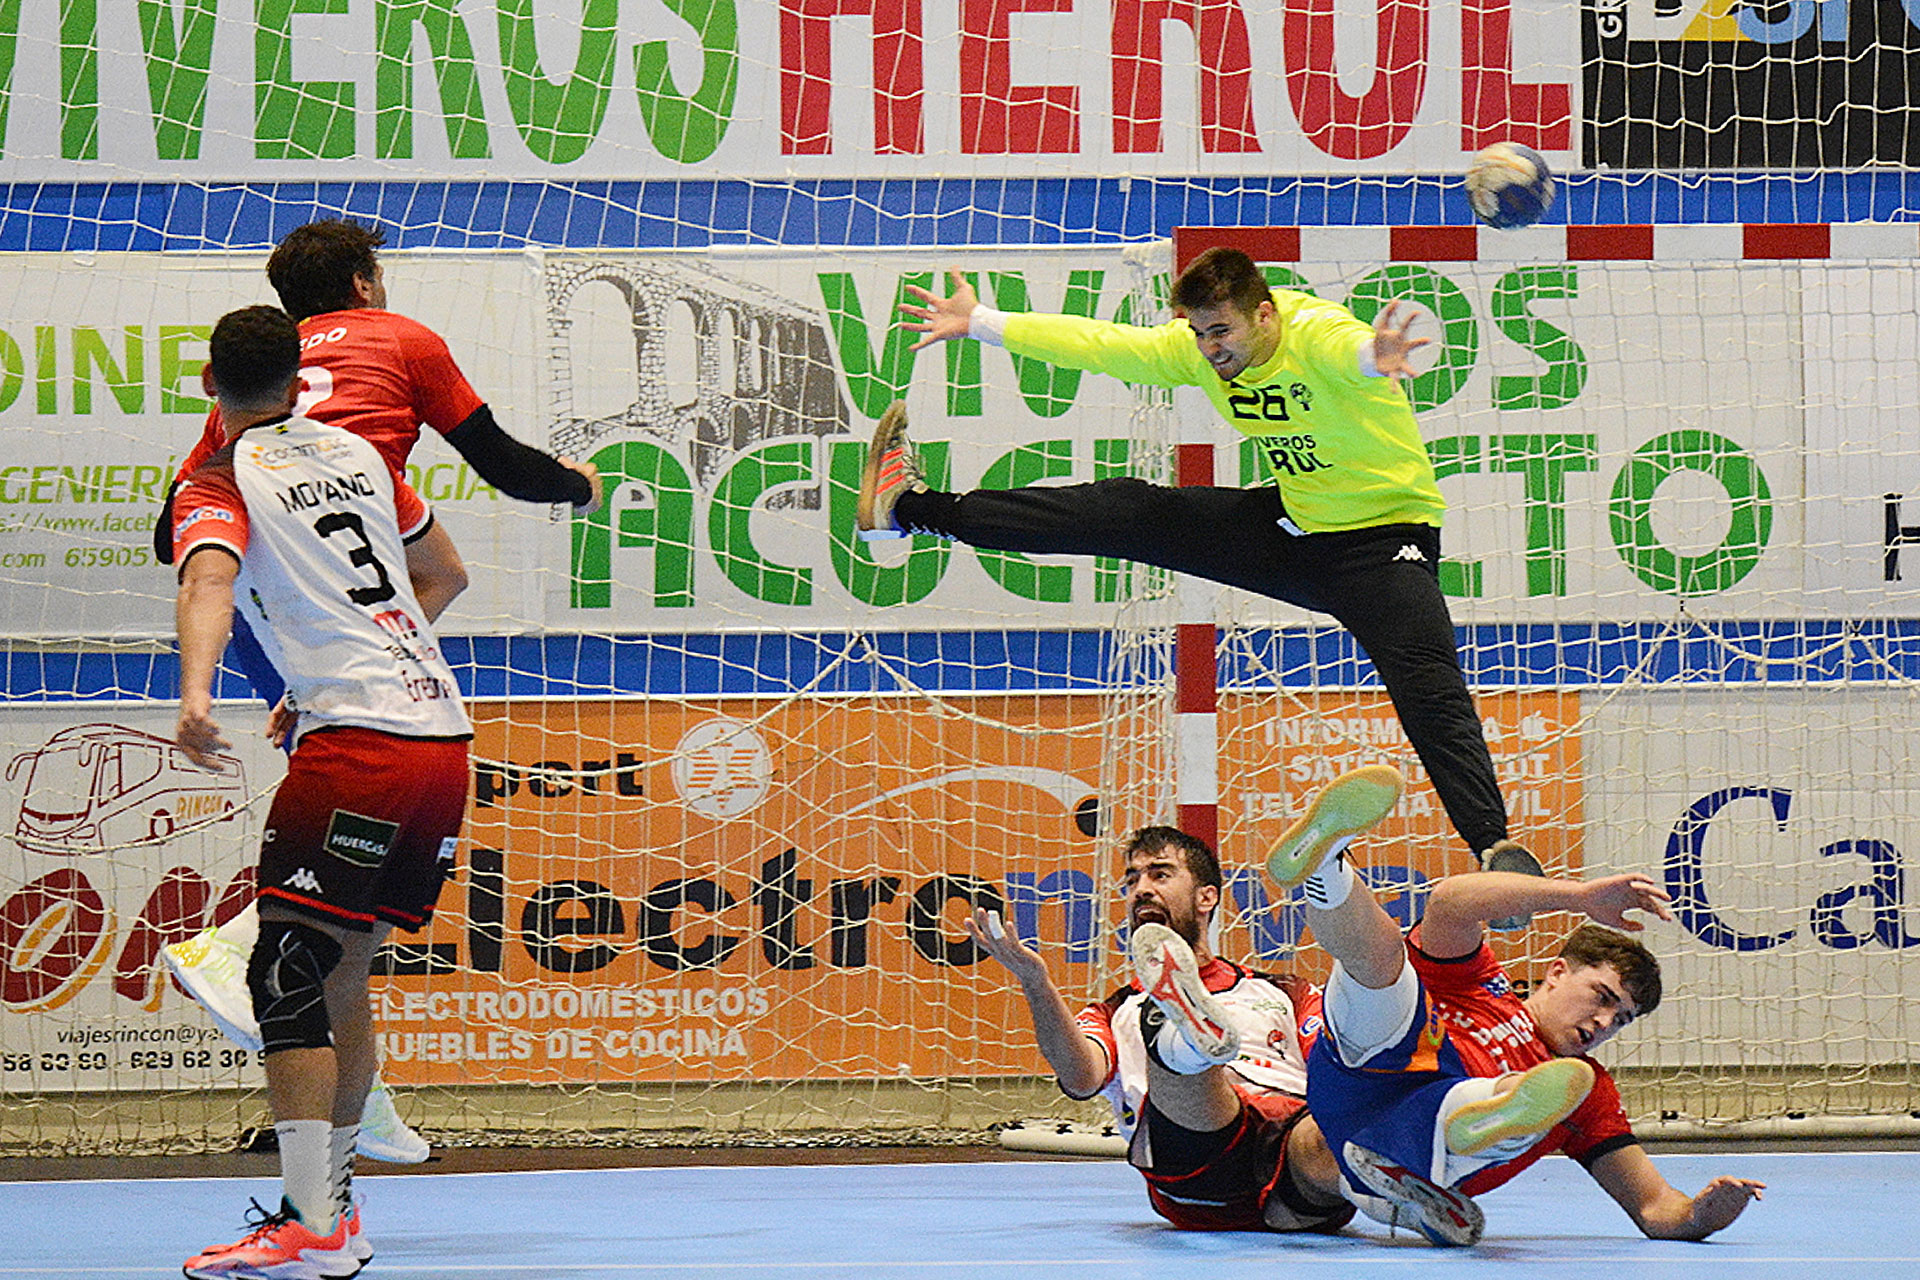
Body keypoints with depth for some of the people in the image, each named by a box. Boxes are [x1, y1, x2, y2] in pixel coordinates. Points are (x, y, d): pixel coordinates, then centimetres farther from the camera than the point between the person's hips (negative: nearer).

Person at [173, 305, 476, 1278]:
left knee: (286, 980, -8)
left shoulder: (216, 485, 1)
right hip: (443, 728, 7)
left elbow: (207, 587, -21)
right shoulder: (356, 453, 20)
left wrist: (195, 695, -38)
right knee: (340, 977, 16)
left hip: (354, 744, -7)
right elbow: (443, 576, 32)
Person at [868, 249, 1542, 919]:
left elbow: (1353, 350, -52)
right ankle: (915, 509, 17)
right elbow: (1099, 344, 5)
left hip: (1385, 537, -6)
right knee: (1128, 513, 7)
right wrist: (980, 324, 8)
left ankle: (1497, 850, -30)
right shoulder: (1200, 350, -5)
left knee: (1431, 692, -25)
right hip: (1292, 524, 6)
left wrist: (1376, 358, -78)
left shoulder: (1319, 337, -28)